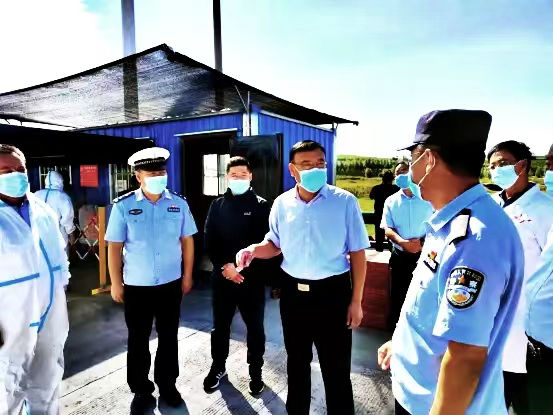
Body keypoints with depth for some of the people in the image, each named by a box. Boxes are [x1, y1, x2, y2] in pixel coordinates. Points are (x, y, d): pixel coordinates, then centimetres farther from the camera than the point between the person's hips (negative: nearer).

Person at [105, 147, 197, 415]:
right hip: (136, 286, -1)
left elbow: (187, 241, 4)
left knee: (168, 337, 16)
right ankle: (141, 391, 34)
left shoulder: (179, 204, -3)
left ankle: (167, 384, 37)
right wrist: (115, 283, -3)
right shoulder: (123, 206, -7)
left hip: (171, 284, 1)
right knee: (138, 341, 14)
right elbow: (114, 247, -3)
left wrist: (187, 275, 4)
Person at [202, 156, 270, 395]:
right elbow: (209, 241, 2)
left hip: (252, 277, -2)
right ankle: (218, 367, 37)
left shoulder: (261, 206, -1)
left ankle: (255, 371, 30)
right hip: (222, 277, 2)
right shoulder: (217, 205, 6)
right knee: (220, 326, 15)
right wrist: (224, 265, -12)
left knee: (255, 327, 10)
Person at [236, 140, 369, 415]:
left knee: (336, 368, 11)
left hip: (332, 291, -3)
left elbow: (357, 253, -6)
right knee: (296, 361, 23)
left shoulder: (345, 201, -12)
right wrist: (253, 250, -12)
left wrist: (356, 301, -6)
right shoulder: (281, 204, -3)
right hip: (292, 291, 4)